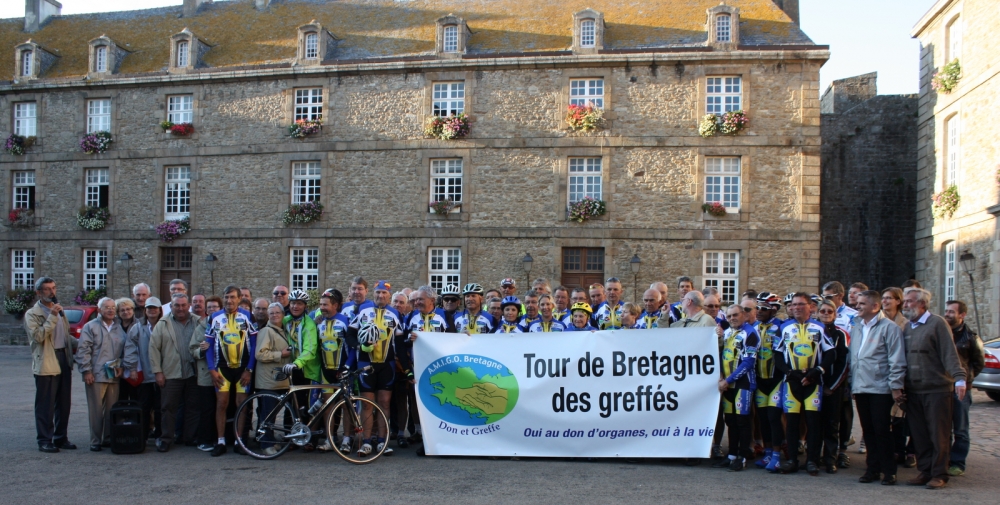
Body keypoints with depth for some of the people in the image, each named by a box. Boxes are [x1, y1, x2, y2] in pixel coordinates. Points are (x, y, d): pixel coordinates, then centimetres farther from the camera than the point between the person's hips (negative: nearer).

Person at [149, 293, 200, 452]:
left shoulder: (197, 323, 7)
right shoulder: (163, 324, 3)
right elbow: (154, 348, 1)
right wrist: (158, 371, -4)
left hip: (193, 373, 2)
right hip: (171, 374, -1)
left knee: (193, 408, 8)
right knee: (169, 408, 2)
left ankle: (190, 437, 19)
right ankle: (165, 439, 12)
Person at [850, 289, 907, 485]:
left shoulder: (889, 327, -6)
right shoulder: (856, 327, 15)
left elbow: (897, 360, -10)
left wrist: (896, 386, -13)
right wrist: (851, 383, 13)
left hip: (880, 388, -6)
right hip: (860, 388, 6)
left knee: (882, 430, -3)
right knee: (868, 431, 10)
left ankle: (888, 470, 8)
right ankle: (873, 468, 18)